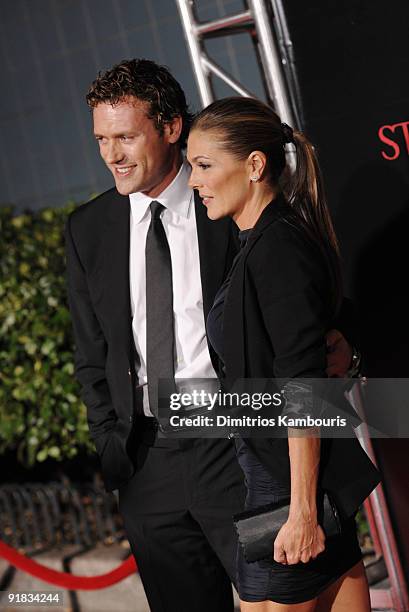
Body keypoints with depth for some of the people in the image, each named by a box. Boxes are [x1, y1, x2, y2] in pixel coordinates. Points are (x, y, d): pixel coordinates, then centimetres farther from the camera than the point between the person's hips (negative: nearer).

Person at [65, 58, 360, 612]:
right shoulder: (88, 229, 6)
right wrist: (112, 448, 2)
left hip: (235, 444, -3)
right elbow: (93, 354, 11)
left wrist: (339, 344, -19)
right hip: (147, 460, 4)